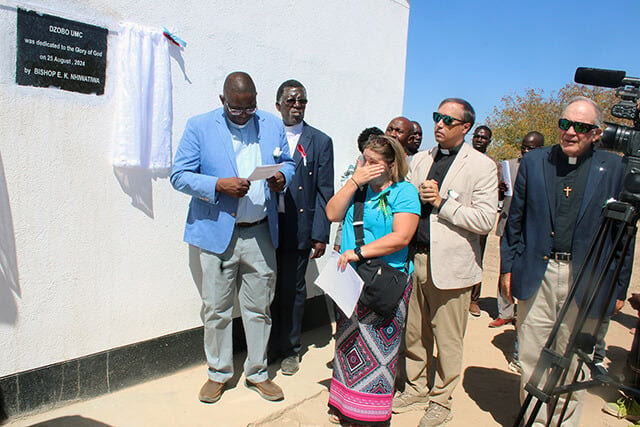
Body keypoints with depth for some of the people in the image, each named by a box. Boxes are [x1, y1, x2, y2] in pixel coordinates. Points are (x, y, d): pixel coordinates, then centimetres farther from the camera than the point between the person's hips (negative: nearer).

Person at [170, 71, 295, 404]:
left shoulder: (272, 124, 8)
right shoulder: (199, 126, -1)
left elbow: (287, 162, 18)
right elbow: (179, 175, -4)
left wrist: (282, 177, -7)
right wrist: (219, 185, -19)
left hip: (260, 235, 3)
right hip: (214, 233, -2)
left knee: (259, 308, 12)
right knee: (216, 309, 9)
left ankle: (257, 373, 31)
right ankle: (218, 373, 31)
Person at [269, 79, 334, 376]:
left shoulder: (320, 142, 5)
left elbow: (324, 193, 1)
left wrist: (321, 235, -4)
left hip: (298, 228, -1)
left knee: (292, 290, 8)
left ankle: (289, 348, 27)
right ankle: (266, 346, 28)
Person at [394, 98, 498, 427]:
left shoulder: (481, 166, -4)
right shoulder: (420, 160, 12)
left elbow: (485, 220, -13)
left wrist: (442, 202, -14)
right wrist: (417, 197, -5)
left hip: (451, 264, -5)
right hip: (415, 258, 5)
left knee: (447, 340, 8)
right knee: (414, 333, 16)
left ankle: (441, 400, 28)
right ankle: (416, 389, 36)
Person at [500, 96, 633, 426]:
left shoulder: (615, 168, 1)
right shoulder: (533, 162, 5)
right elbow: (515, 220, 9)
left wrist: (619, 287, 3)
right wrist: (507, 267, 6)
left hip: (586, 281, -1)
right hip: (536, 274, 1)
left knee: (572, 365, 11)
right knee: (532, 360, 10)